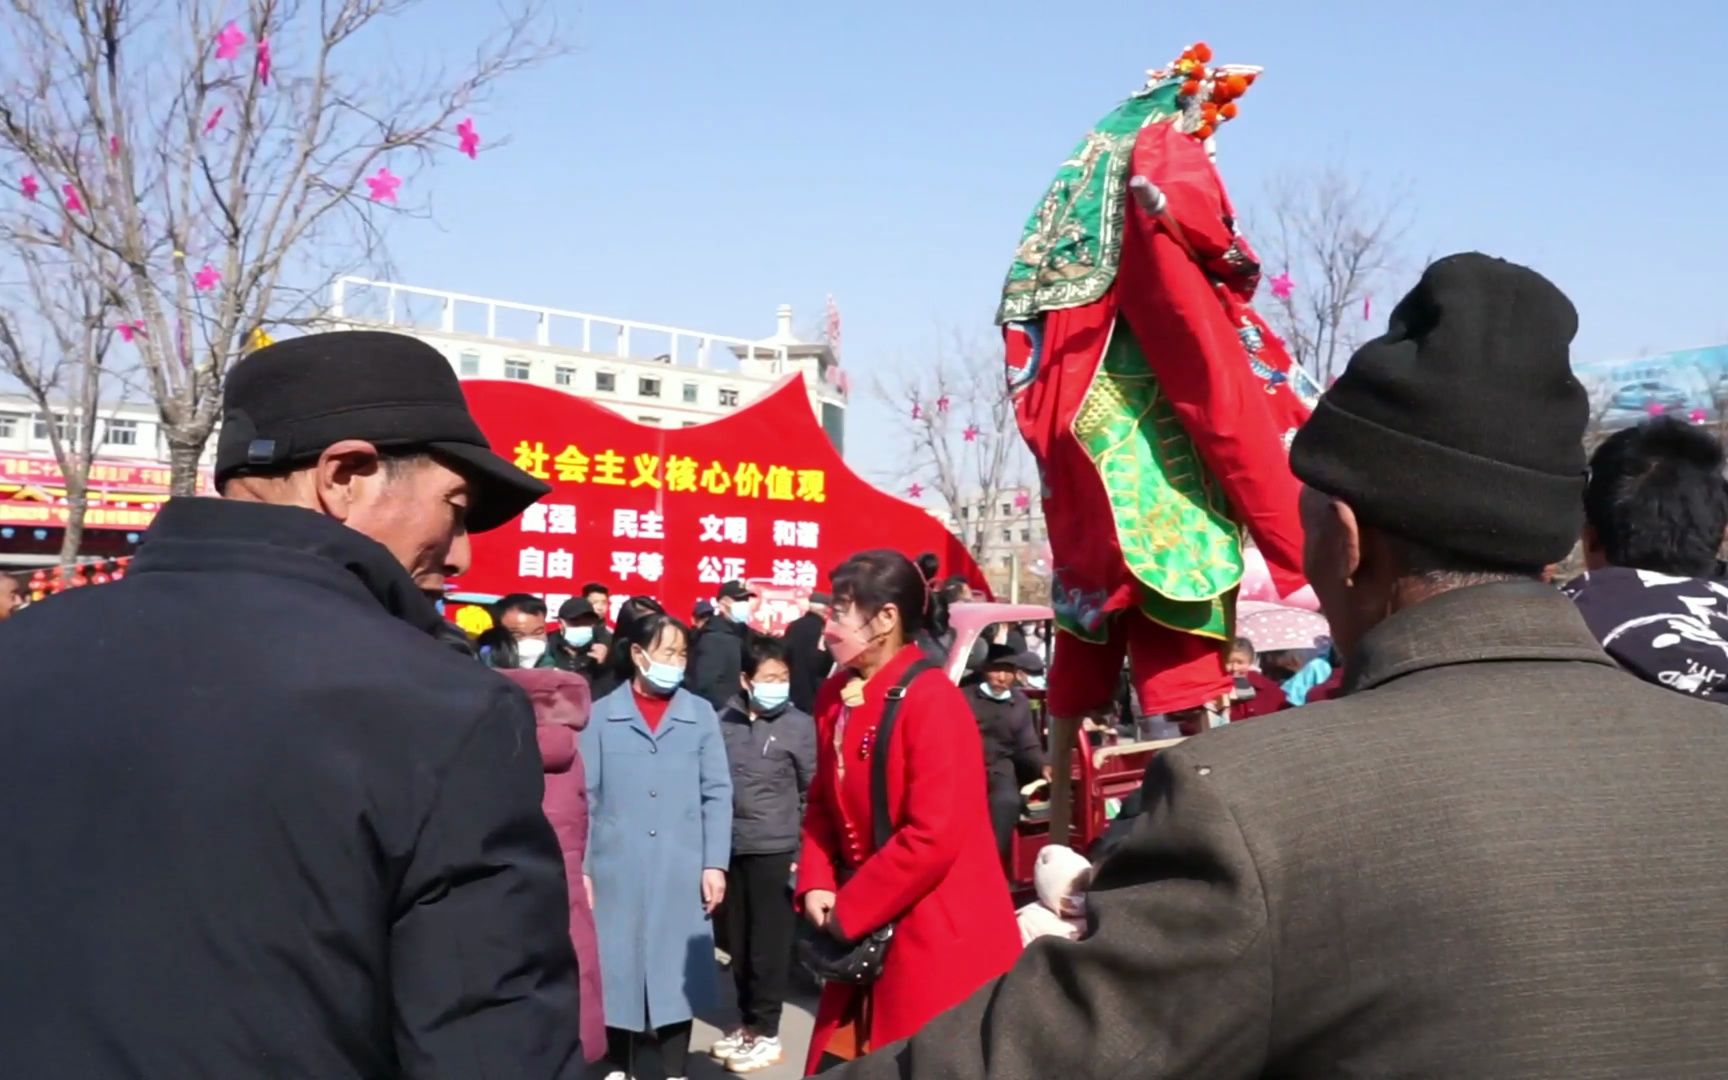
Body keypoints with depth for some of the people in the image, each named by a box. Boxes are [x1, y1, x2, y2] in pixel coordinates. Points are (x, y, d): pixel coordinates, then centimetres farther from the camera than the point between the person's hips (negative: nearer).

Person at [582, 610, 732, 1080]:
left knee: (677, 971, 5)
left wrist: (715, 864, -3)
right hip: (618, 871, 0)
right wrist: (580, 868, -2)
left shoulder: (700, 714, 4)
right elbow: (585, 797, 1)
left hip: (681, 873, 1)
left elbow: (717, 794, 3)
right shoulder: (601, 715, 1)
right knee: (617, 969, 8)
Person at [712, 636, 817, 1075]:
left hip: (776, 849, -3)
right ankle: (748, 1022, 26)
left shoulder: (799, 726, -5)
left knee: (769, 943, 2)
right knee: (739, 941, 11)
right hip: (732, 847, 3)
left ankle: (767, 1032, 13)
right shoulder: (725, 721, 2)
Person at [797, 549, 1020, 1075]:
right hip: (868, 935, 8)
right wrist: (817, 886, -2)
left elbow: (934, 836, -24)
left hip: (941, 939, -8)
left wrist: (847, 911, -16)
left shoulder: (931, 700, -19)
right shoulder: (835, 696, 6)